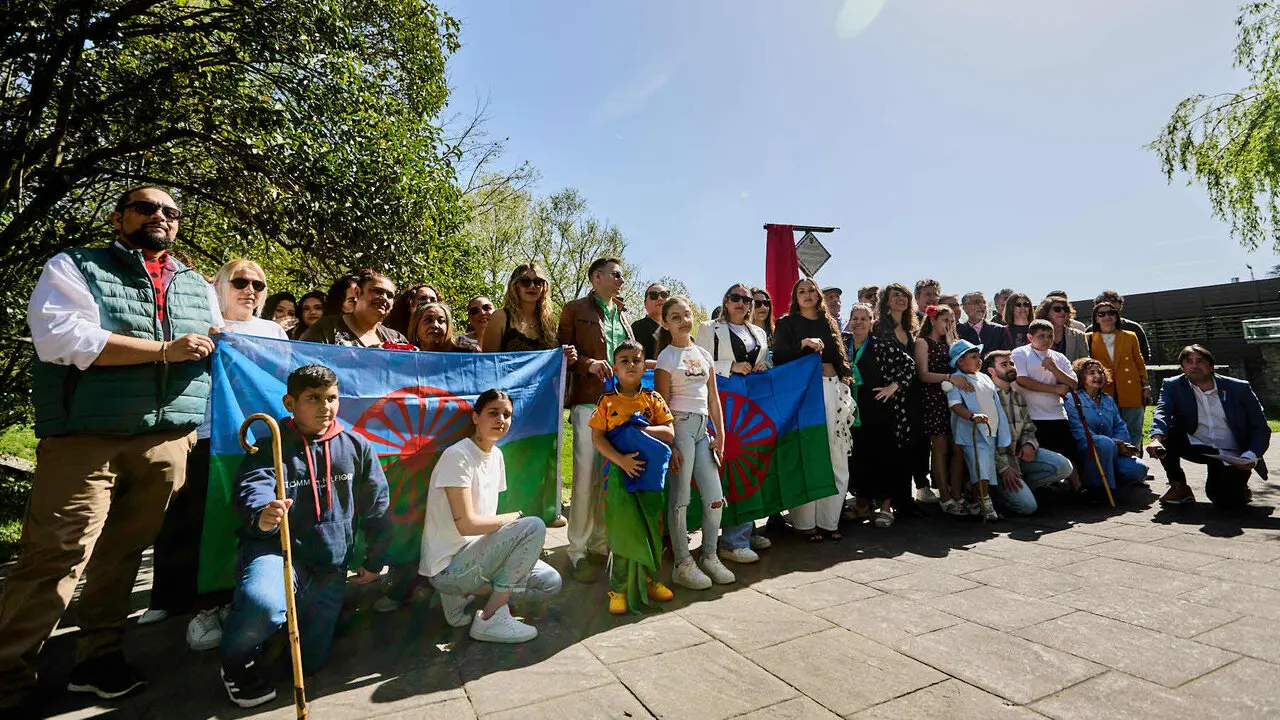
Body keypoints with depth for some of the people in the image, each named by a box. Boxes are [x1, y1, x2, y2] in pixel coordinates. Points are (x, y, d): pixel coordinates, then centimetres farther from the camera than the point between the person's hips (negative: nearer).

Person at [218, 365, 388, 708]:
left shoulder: (356, 447, 0)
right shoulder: (270, 446, -4)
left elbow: (377, 506, 6)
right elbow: (252, 488, -24)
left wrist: (374, 562, 11)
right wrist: (262, 515, -48)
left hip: (330, 564, 3)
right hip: (276, 549, -2)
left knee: (311, 661, 8)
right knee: (263, 603, -37)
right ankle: (237, 661, 0)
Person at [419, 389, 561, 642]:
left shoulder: (496, 455, 7)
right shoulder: (457, 456, -18)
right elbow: (466, 524, -22)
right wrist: (517, 517, -12)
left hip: (475, 553, 8)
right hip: (447, 567, -8)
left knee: (550, 583, 4)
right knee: (534, 527, -24)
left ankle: (461, 595, 9)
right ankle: (489, 620, -12)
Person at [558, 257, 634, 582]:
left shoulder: (622, 314, 21)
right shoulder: (575, 309, 4)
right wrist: (588, 364, -15)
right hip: (589, 402, -5)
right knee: (586, 477, -5)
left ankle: (599, 542, 22)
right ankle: (578, 549, 9)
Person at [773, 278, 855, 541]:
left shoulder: (828, 323, 21)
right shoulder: (786, 323, 8)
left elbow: (840, 358, 21)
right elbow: (779, 357, -5)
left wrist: (846, 391, 13)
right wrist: (804, 344, -18)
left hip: (832, 389, 5)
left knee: (836, 457, 1)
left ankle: (829, 520, 10)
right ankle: (804, 522, 1)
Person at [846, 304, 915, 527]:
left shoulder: (881, 346, -3)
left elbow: (909, 364, -3)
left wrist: (893, 386, -10)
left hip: (880, 410, -3)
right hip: (854, 413, 3)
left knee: (884, 456, -2)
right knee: (859, 456, 6)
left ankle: (886, 506, 6)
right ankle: (861, 502, 21)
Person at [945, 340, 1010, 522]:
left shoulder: (985, 378, 18)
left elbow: (997, 404, 25)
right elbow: (955, 405, -18)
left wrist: (1006, 433, 24)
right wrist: (973, 416, -36)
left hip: (992, 432, 8)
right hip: (973, 434, -8)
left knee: (986, 471, 12)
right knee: (982, 472, -16)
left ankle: (975, 502, 23)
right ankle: (986, 508, -11)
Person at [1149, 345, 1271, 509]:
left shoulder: (1239, 388, -2)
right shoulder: (1173, 386, -3)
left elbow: (1261, 428, -1)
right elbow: (1162, 413, -21)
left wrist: (1251, 456, -19)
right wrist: (1156, 438, -42)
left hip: (1231, 455, -1)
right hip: (1196, 447, 1)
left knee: (1226, 501, -22)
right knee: (1165, 435, -28)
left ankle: (1239, 487, 17)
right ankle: (1179, 487, -10)